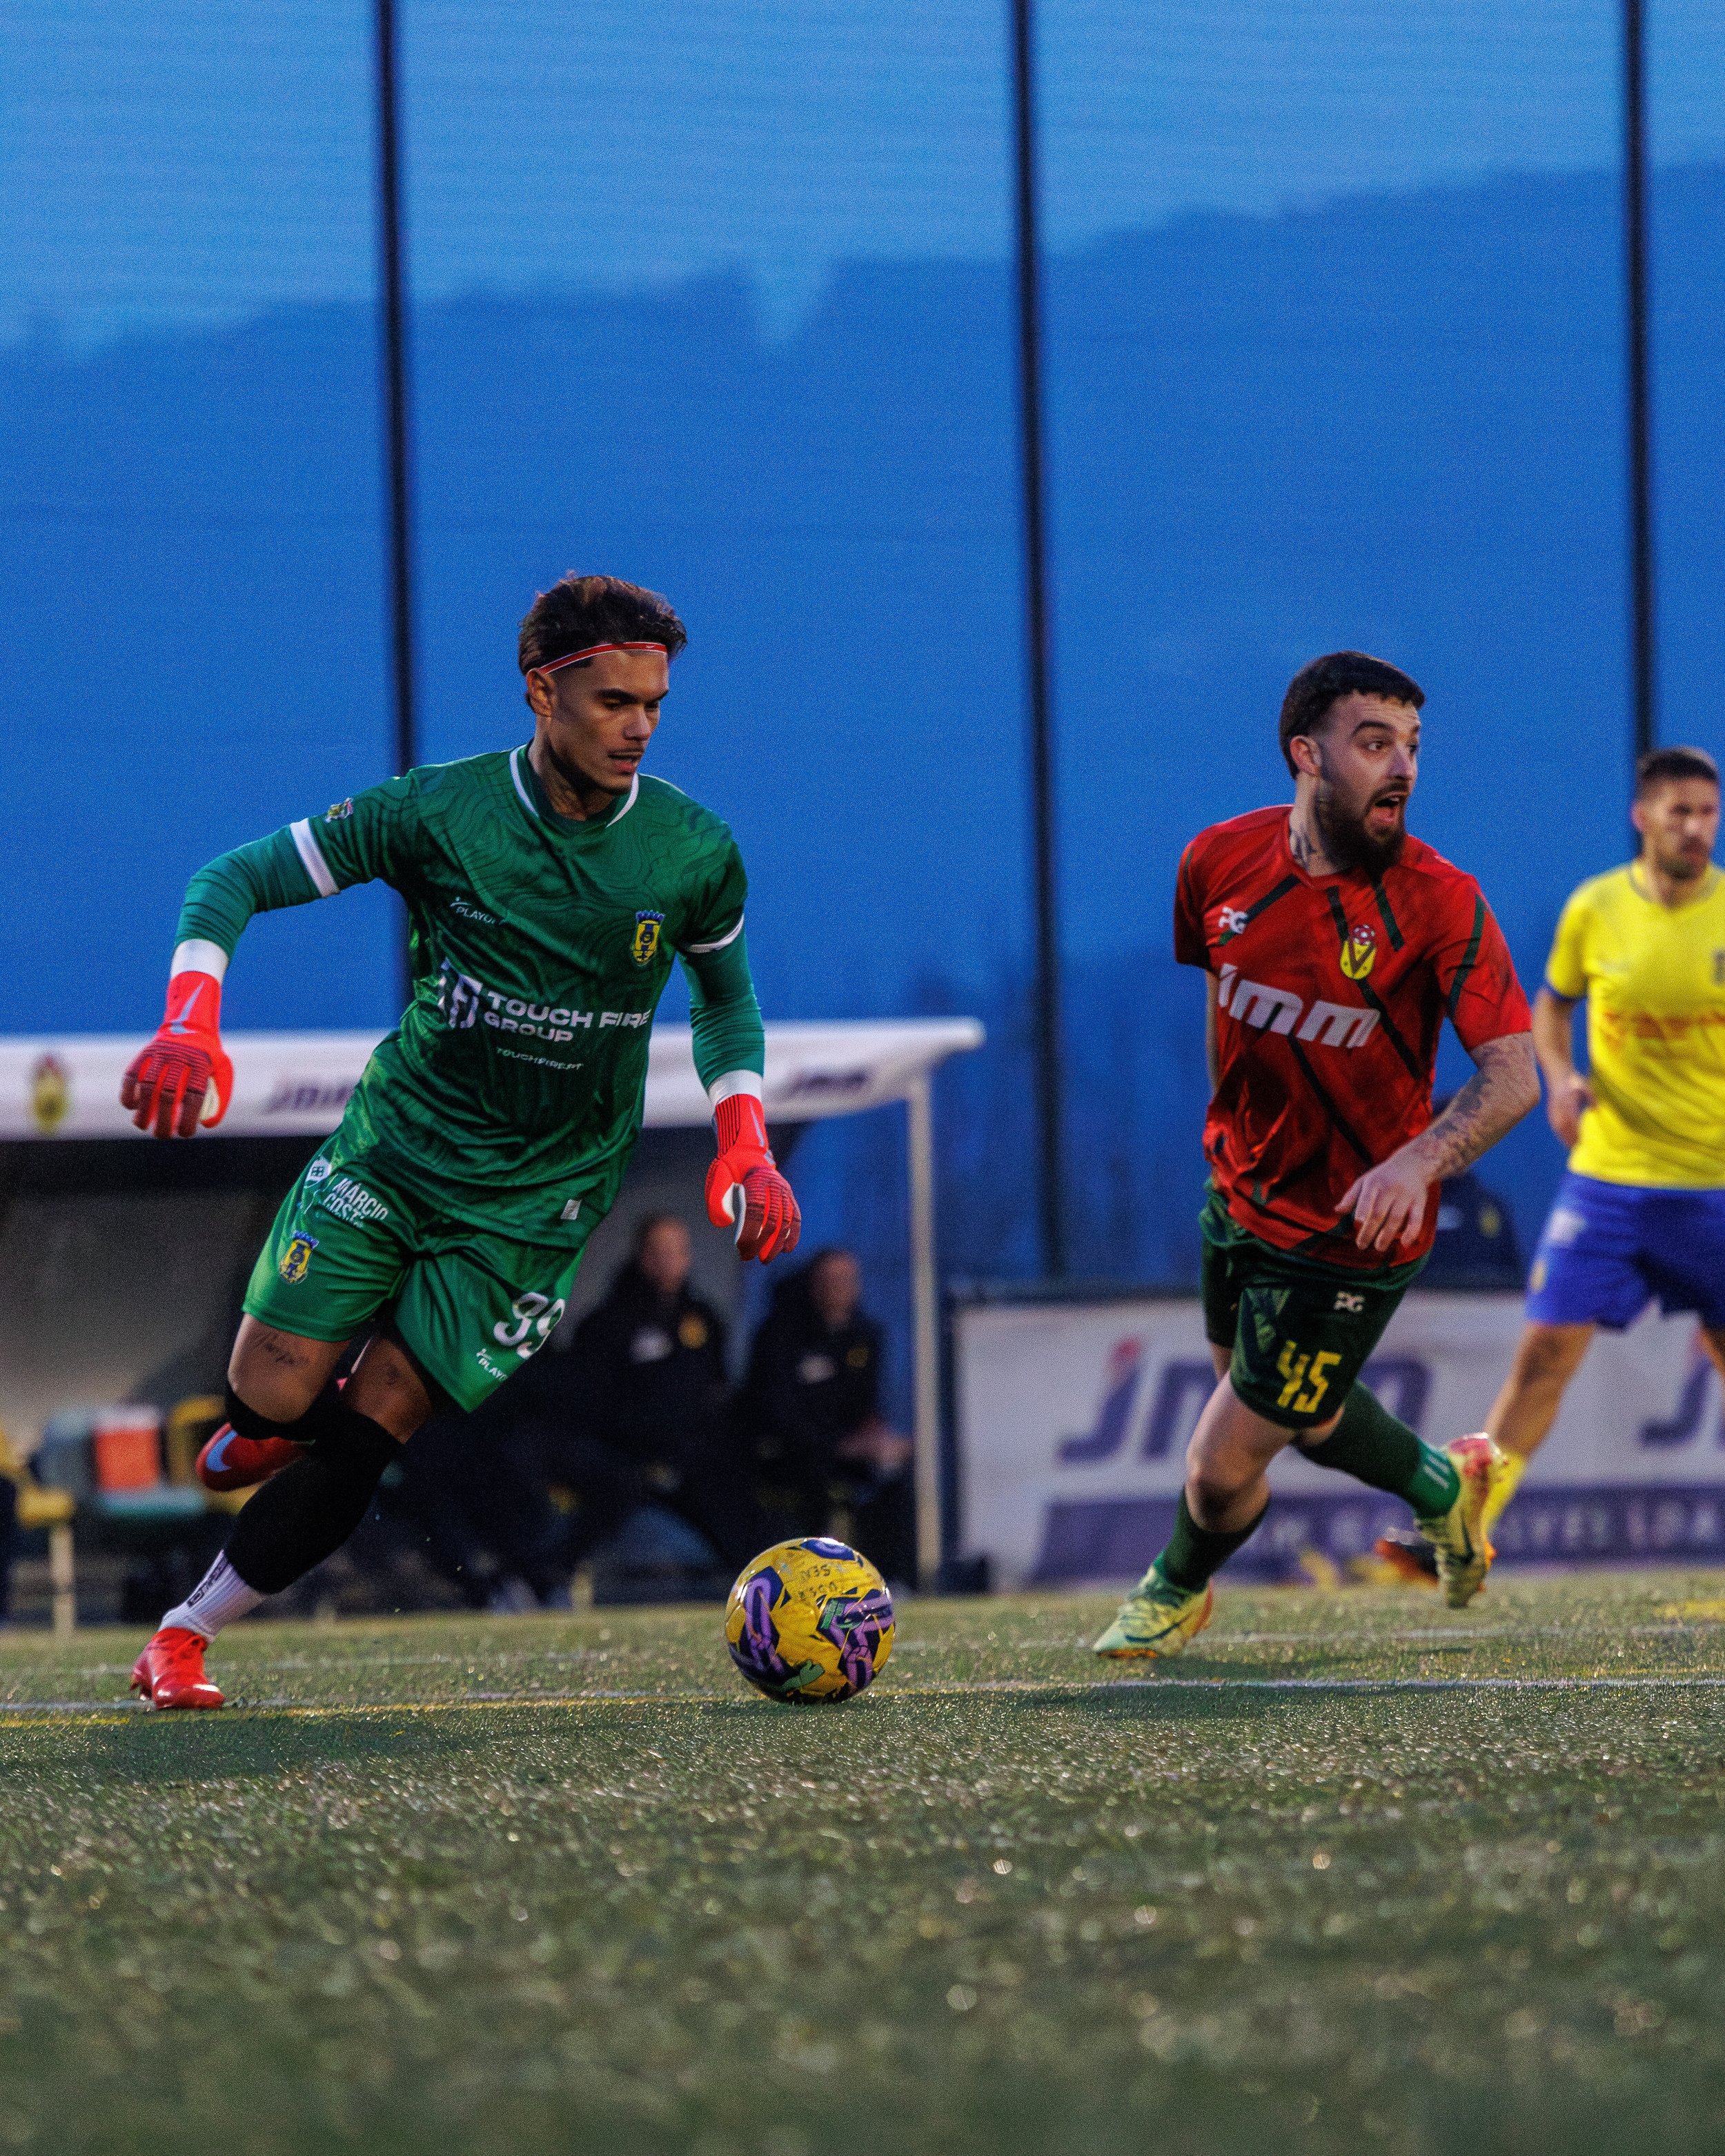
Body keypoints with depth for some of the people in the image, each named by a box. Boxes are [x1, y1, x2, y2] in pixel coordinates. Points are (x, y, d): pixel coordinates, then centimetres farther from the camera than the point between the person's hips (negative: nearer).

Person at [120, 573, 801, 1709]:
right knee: (268, 1404, -10)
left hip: (536, 1196, 0)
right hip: (392, 1145, 0)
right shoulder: (440, 812, -13)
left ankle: (187, 1632, 8)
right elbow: (237, 879, -7)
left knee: (360, 1447, -7)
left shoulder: (694, 853, -8)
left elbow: (726, 992, 13)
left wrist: (745, 1143, -2)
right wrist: (191, 1023, -24)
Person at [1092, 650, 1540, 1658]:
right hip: (1242, 1190, 5)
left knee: (1223, 1468, 1)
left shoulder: (1441, 903, -22)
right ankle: (1443, 1482, 56)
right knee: (1301, 1415, 26)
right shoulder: (1222, 861, -9)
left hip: (1352, 1232, -5)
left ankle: (1178, 1590, 36)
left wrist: (1420, 1161, -41)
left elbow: (1514, 1076, -24)